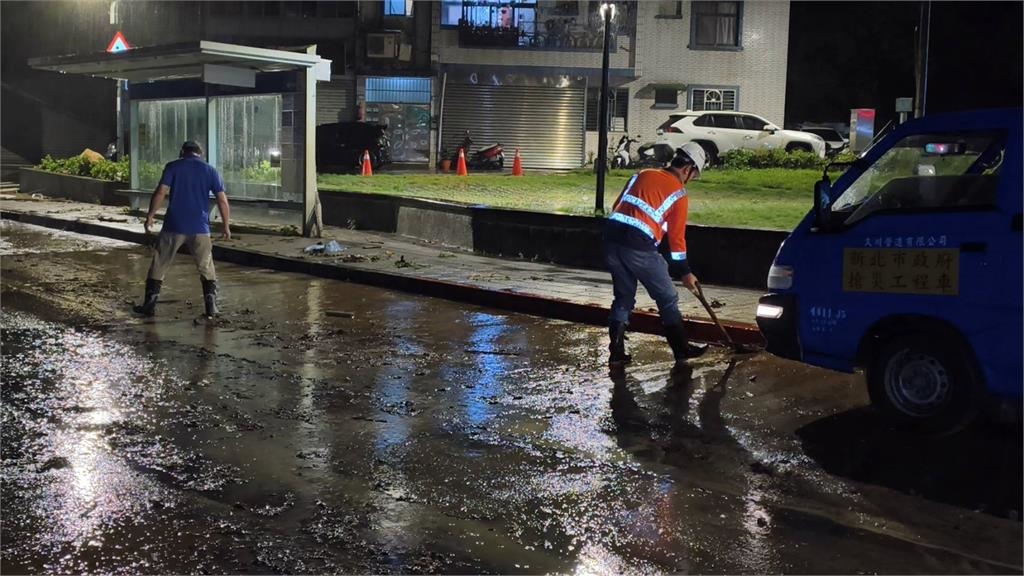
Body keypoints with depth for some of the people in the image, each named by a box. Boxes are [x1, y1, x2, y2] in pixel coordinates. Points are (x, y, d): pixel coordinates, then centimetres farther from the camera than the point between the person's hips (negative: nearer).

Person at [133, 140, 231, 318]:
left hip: (174, 226, -1)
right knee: (206, 268, 12)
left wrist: (150, 216, -1)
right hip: (200, 229, 1)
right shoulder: (211, 171, 6)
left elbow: (160, 192, -8)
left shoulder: (173, 167, 2)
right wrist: (226, 226, 8)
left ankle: (149, 304, 11)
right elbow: (223, 201, 1)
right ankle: (211, 306, 5)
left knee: (159, 266, 10)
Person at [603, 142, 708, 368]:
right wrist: (685, 272, 15)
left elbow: (617, 207, 17)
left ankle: (616, 352, 17)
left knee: (623, 298, 19)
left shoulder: (642, 174, 18)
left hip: (612, 239, 6)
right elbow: (676, 237, 5)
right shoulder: (679, 193, 3)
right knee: (668, 299, 12)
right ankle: (681, 350, 21)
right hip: (639, 247, -6)